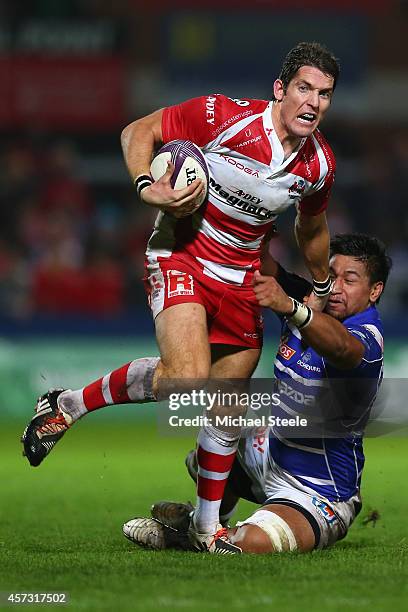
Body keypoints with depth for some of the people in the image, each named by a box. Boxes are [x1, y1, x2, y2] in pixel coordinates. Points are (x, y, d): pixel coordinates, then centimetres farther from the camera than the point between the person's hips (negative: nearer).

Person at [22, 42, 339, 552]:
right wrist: (147, 188, -24)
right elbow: (138, 132, -8)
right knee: (187, 378, -28)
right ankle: (67, 406, -9)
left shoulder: (319, 164, -2)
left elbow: (311, 227, 19)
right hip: (181, 257, -5)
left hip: (241, 282, 6)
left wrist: (321, 289, 30)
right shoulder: (222, 116, -19)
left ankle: (206, 525, 25)